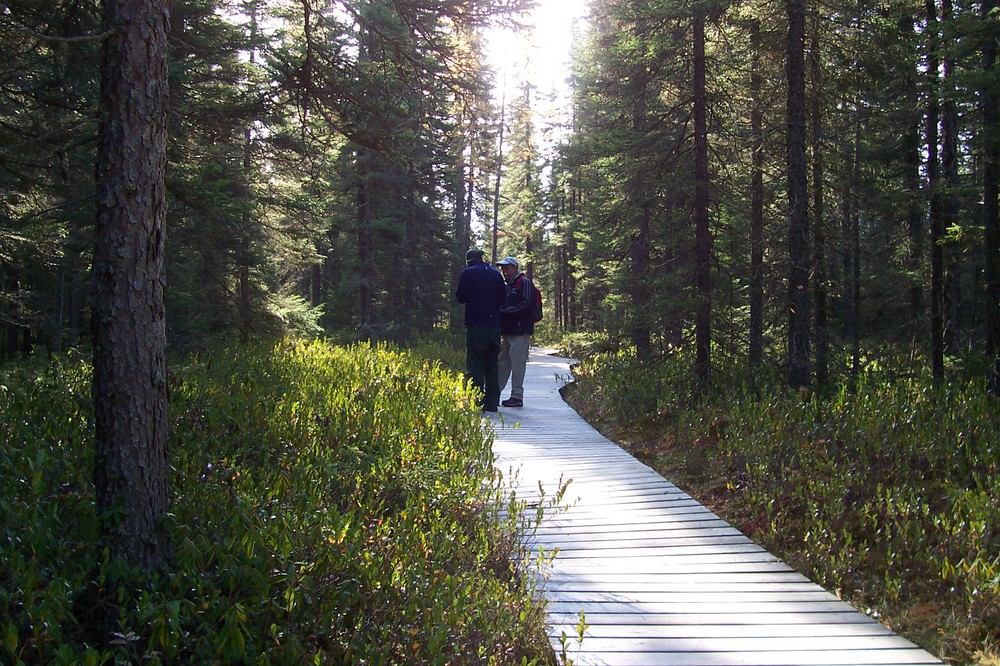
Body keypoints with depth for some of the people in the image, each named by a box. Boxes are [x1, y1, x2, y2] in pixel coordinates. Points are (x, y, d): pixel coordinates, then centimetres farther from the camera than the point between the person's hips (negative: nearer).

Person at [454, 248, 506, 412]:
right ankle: (492, 402, 11)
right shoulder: (496, 274, 8)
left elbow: (460, 297, -2)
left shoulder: (468, 274, -5)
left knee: (475, 364, -2)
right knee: (492, 364, 11)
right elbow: (503, 298, 12)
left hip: (475, 325, -4)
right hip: (494, 325, 4)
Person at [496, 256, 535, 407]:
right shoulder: (507, 284, 21)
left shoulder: (524, 282, -6)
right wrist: (499, 311, 1)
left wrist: (503, 311, -16)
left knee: (517, 364, -6)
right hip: (507, 331, 9)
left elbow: (525, 305, -15)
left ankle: (517, 396, -2)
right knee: (502, 363, 10)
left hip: (520, 331, -9)